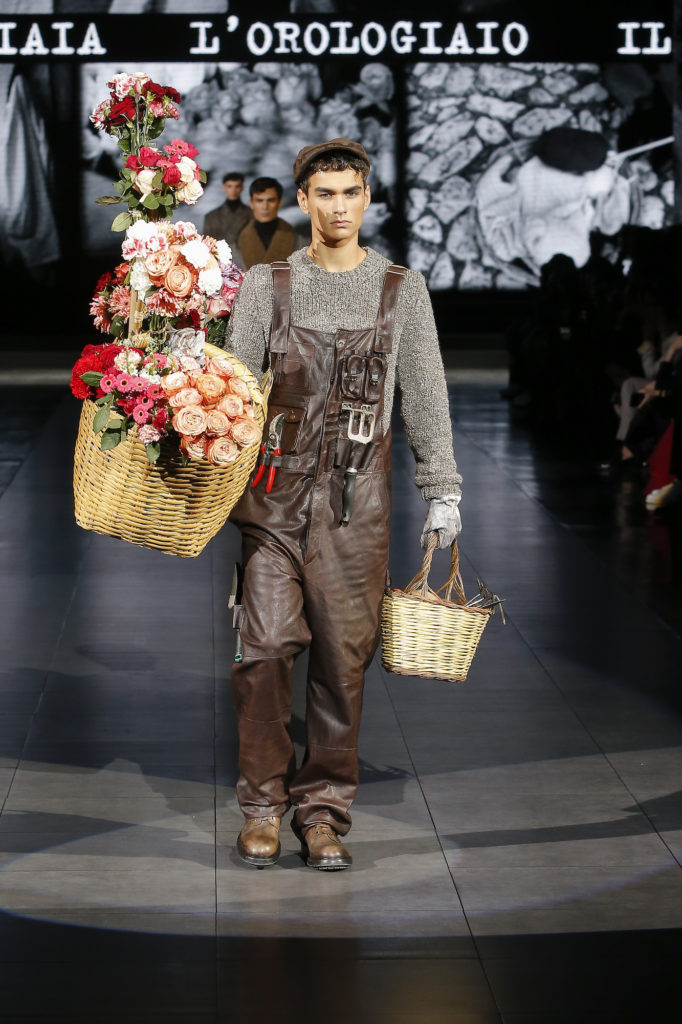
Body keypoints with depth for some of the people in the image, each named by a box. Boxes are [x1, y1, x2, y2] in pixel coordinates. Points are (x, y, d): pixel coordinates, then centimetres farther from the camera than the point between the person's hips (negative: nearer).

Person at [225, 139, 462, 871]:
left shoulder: (402, 291, 9)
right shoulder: (265, 286, 8)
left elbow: (425, 396, 9)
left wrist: (442, 490, 4)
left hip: (356, 501, 0)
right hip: (274, 492, 0)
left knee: (343, 657, 1)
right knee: (265, 646, -6)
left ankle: (324, 810, 11)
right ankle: (263, 805, 7)